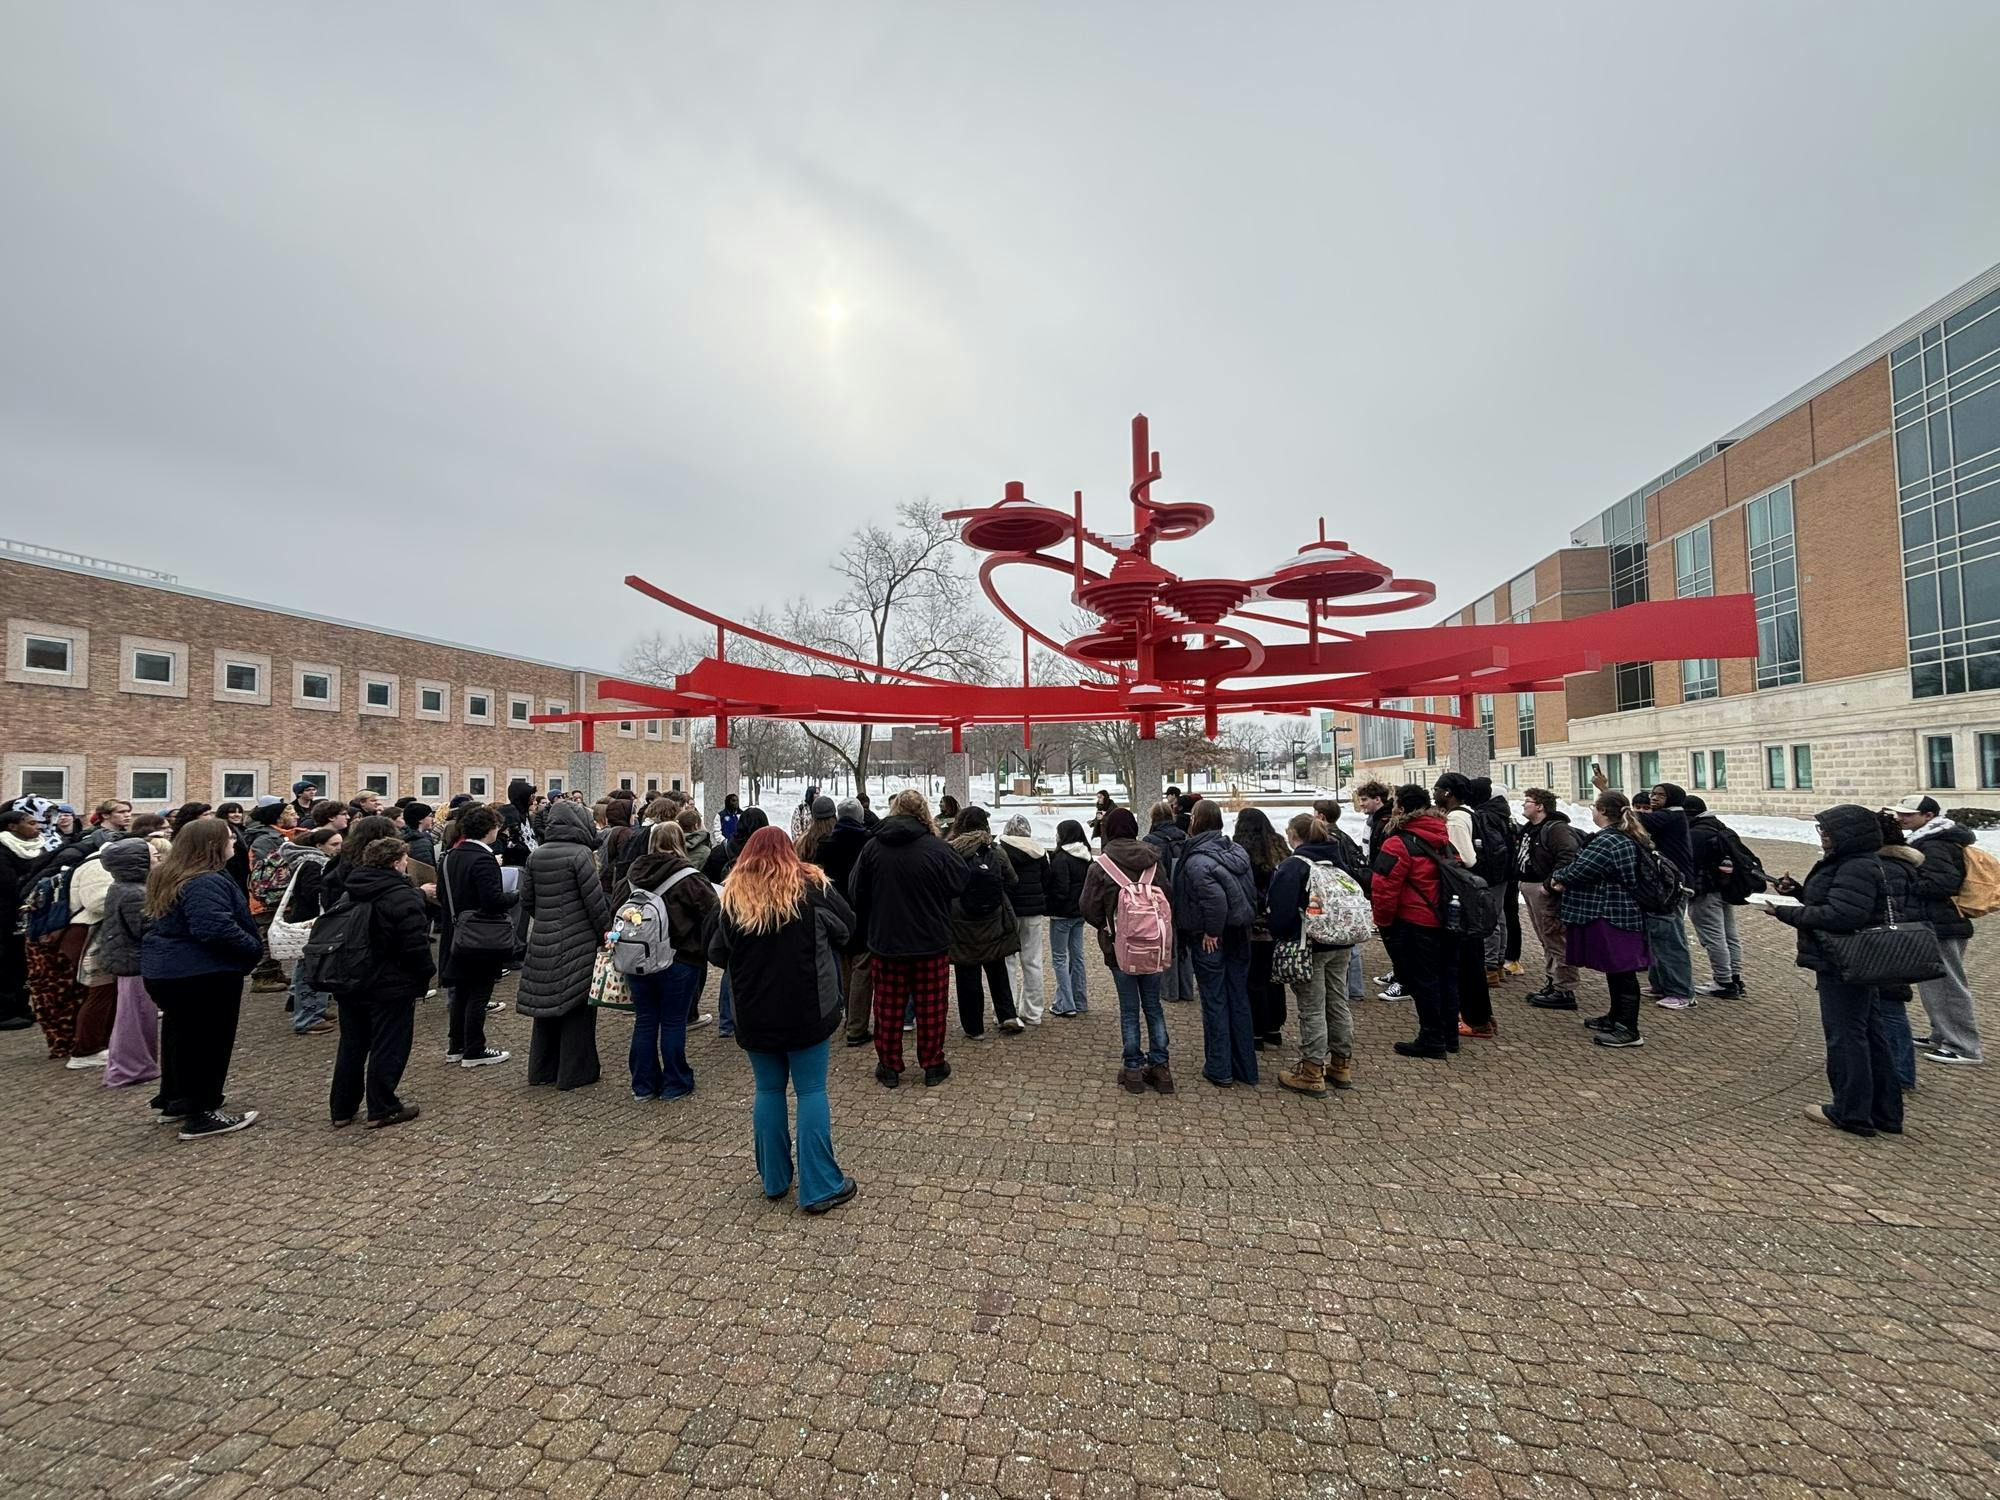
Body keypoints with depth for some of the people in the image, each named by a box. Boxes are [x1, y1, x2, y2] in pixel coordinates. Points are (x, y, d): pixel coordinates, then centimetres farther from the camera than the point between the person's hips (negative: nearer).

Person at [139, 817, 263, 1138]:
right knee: (209, 1040, 2)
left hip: (164, 968, 10)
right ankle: (201, 1116, 9)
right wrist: (254, 946, -21)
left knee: (180, 1033, 24)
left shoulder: (168, 876, 11)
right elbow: (215, 928, -34)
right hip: (203, 974, -10)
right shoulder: (206, 882, -24)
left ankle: (172, 1099, 38)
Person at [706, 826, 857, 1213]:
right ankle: (820, 1187, 10)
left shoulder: (732, 896, -3)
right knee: (811, 1091, 5)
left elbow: (716, 954, 5)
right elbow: (846, 926, 2)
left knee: (769, 1090, 16)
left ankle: (774, 1179, 27)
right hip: (806, 1009, -2)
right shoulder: (811, 886, -8)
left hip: (755, 1013, 2)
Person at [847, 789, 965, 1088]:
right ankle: (933, 1066, 22)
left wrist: (867, 928, 17)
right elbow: (960, 882, -3)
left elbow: (856, 893, 3)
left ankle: (889, 1067, 24)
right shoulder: (937, 848, -15)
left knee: (888, 1007, 14)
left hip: (885, 943, 2)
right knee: (931, 1008, 12)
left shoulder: (873, 847, -6)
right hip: (931, 943, -2)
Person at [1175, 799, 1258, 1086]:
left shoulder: (1195, 861, -20)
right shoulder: (1237, 852, 3)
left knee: (1215, 1001, 5)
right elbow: (1252, 892, 4)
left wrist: (1211, 931, -18)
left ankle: (1218, 1071, 17)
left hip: (1210, 940, -6)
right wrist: (1245, 922, 10)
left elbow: (1215, 898, -30)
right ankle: (1245, 1068, 25)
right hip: (1239, 935, 6)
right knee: (1239, 998, 15)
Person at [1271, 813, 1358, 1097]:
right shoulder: (1337, 860, 8)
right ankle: (1342, 1066, 27)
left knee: (1312, 1009, 0)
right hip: (1341, 944, 7)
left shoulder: (1292, 865, -15)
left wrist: (1278, 935, 0)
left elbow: (1279, 910, -17)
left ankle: (1311, 1073, 8)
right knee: (1338, 1003, 15)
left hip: (1309, 947, -7)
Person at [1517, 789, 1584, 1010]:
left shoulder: (1556, 829, -15)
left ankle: (1565, 992, 1)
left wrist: (1549, 884, -26)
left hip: (1547, 893, -11)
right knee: (1547, 943, 17)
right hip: (1531, 890, 11)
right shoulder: (1529, 830, 17)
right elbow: (1521, 858, 28)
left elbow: (1569, 858, -27)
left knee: (1557, 942, -5)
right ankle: (1550, 985, 26)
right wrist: (1523, 883, 16)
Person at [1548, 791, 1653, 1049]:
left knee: (1621, 971, -3)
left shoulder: (1607, 841, -22)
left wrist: (1555, 880, -1)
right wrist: (1564, 882, 5)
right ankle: (1616, 1017, 31)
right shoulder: (1627, 837, 12)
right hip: (1621, 913, 10)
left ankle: (1628, 1030, 4)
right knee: (1618, 969, 19)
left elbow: (1578, 870, -20)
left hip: (1611, 916, -10)